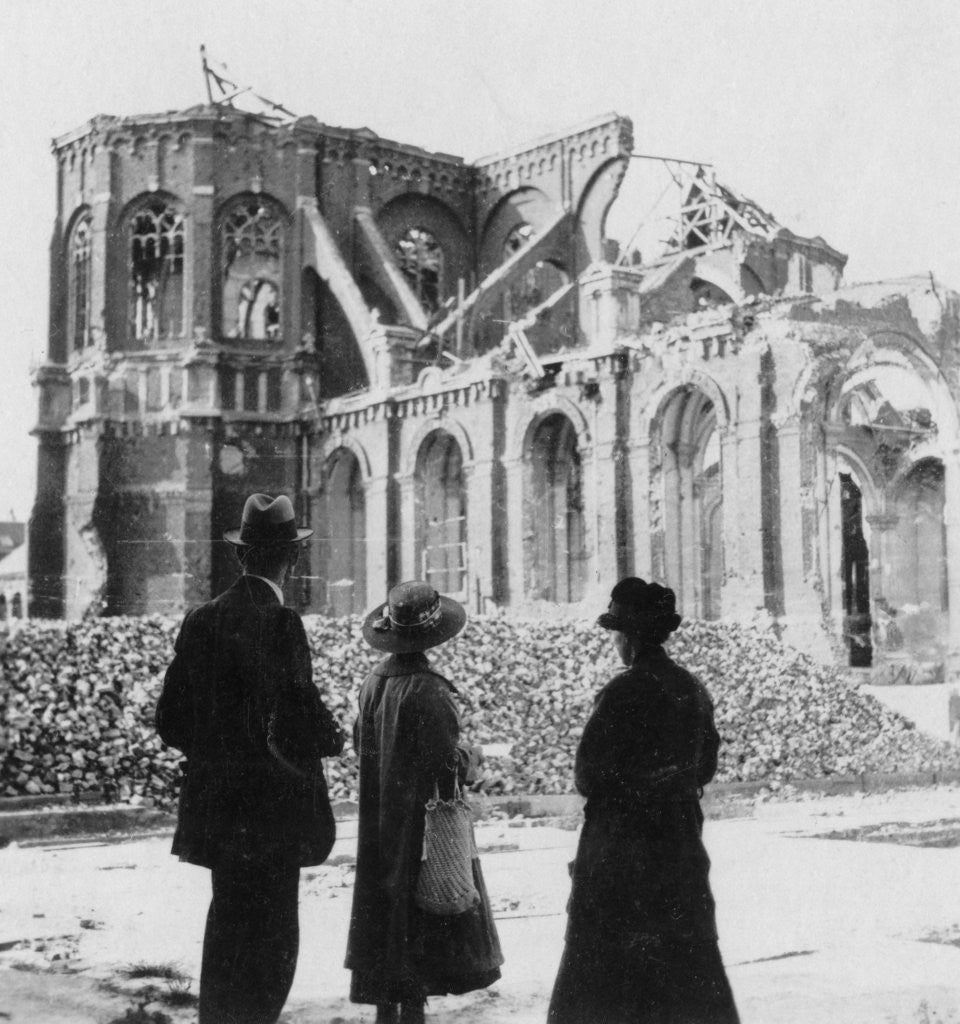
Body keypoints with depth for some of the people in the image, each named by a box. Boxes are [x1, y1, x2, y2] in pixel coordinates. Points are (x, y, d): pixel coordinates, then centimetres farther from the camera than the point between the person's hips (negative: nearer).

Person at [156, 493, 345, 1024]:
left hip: (215, 808, 7)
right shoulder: (280, 623, -16)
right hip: (271, 813, -7)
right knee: (271, 943, 2)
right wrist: (333, 736, -1)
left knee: (228, 929, 19)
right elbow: (297, 726, -22)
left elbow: (170, 722, 8)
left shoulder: (201, 620, 4)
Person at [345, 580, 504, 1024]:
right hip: (422, 821, -7)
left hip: (380, 823, 7)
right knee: (422, 914, 4)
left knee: (385, 909, 15)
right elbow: (448, 761, -21)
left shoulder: (373, 682, -1)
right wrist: (468, 753, -1)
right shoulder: (427, 690, -22)